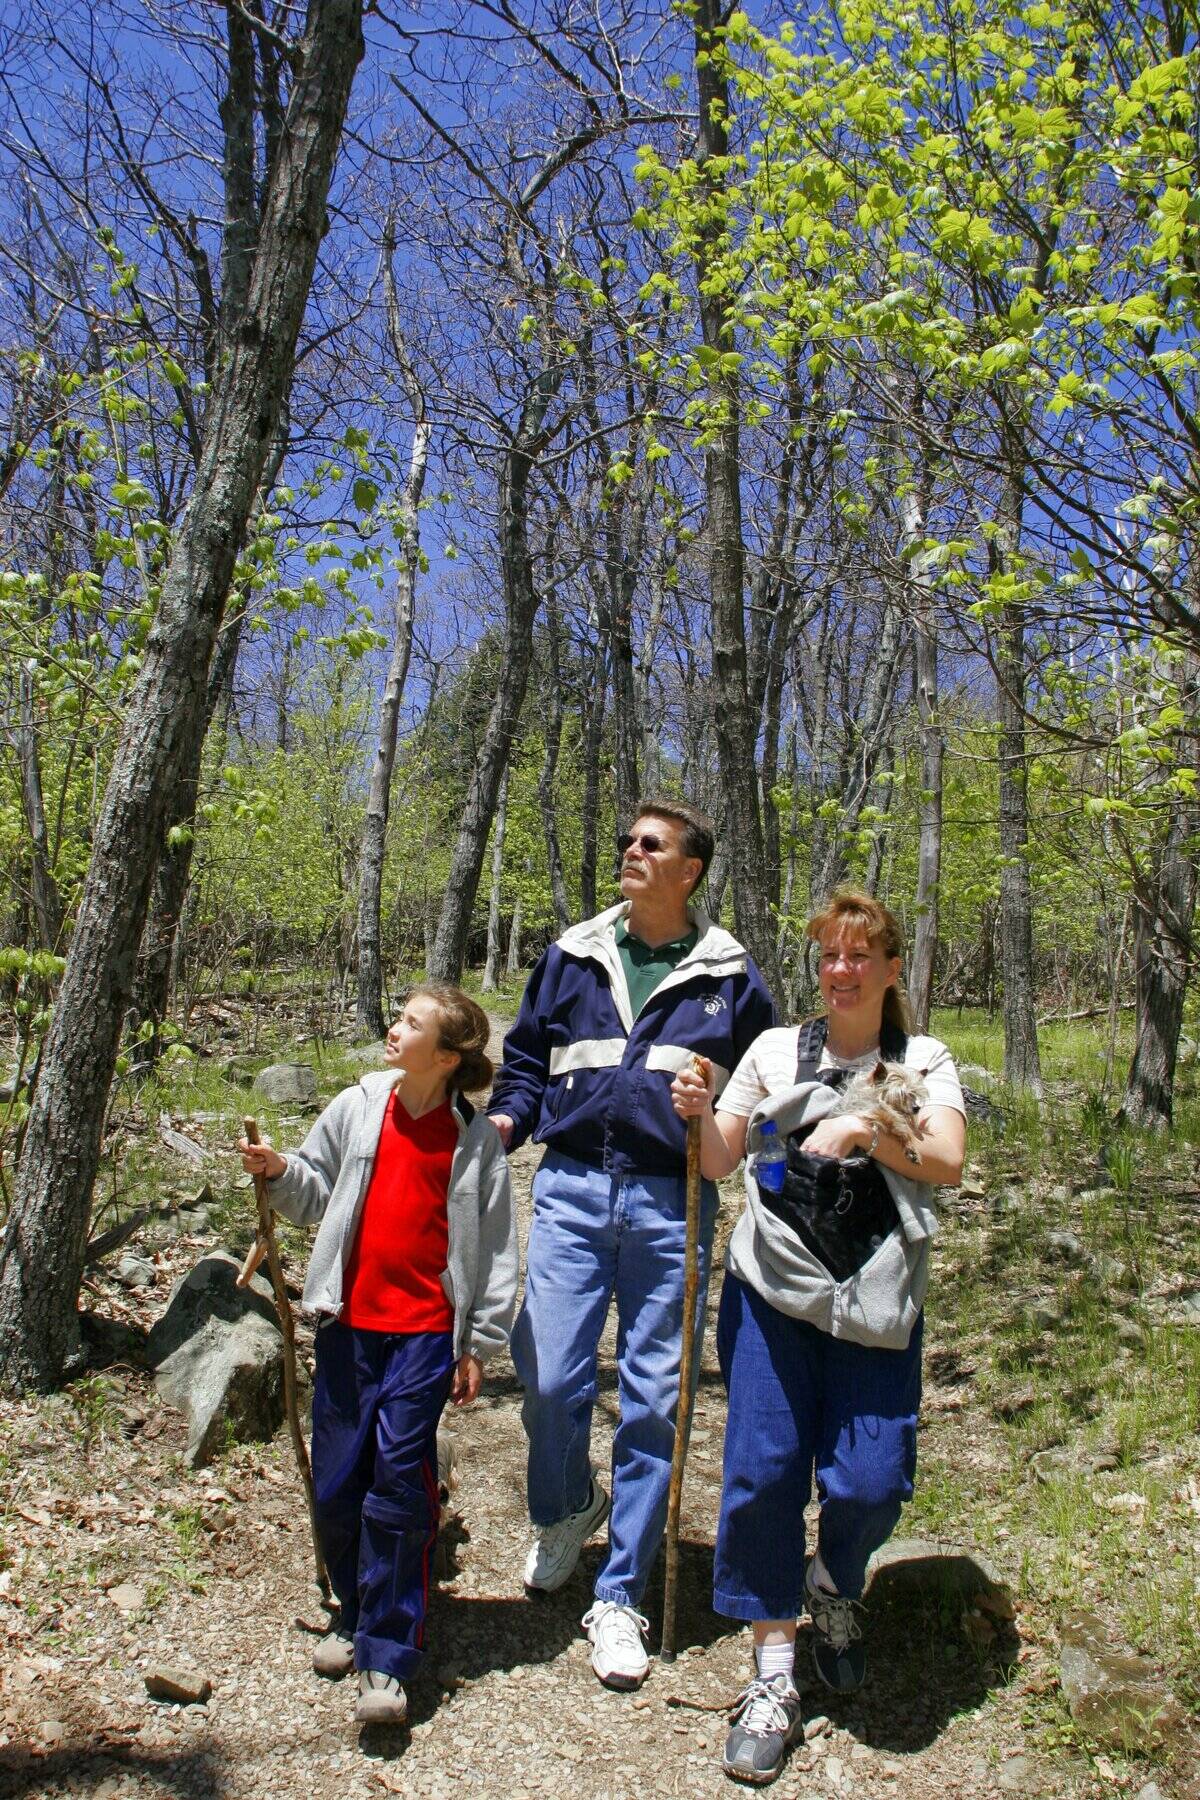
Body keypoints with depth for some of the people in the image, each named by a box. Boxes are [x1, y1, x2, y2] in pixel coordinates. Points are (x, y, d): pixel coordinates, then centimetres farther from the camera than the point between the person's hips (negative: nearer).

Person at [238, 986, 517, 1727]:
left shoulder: (476, 1138, -5)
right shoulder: (357, 1108, 1)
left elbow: (497, 1247, -1)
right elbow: (316, 1194, 13)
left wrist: (481, 1344, 0)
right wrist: (280, 1172, -8)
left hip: (426, 1329, -3)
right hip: (349, 1320, 4)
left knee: (398, 1478, -7)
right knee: (336, 1483, 10)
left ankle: (388, 1655, 7)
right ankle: (357, 1614, 34)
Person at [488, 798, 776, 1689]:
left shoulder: (729, 977, 8)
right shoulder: (572, 957, 12)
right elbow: (526, 1061, 19)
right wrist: (504, 1121, 0)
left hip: (671, 1203, -1)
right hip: (571, 1189, 1)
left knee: (654, 1398, 3)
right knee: (548, 1378, -4)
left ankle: (620, 1597, 20)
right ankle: (565, 1509, 31)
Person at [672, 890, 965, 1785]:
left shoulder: (923, 1060, 8)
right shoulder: (776, 1049, 9)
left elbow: (948, 1163, -8)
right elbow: (719, 1162, 5)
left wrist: (866, 1130, -22)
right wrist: (701, 1114, -15)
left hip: (875, 1303, 0)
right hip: (771, 1289, 1)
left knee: (871, 1482, -5)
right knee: (764, 1468, -5)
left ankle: (834, 1587, 31)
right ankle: (774, 1677, 13)